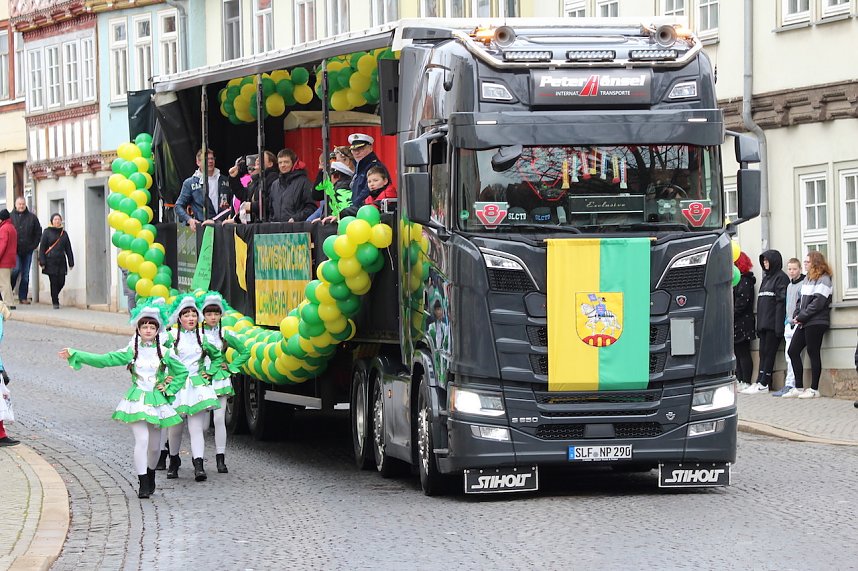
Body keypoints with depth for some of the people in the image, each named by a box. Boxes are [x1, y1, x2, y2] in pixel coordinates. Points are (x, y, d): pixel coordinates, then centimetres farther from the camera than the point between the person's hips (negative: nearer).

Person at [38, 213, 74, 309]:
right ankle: (55, 302, 4)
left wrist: (71, 262, 10)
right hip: (51, 261, -4)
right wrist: (42, 262, -8)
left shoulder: (64, 233, 12)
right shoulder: (47, 232, 1)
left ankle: (54, 296, 28)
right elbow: (42, 248, -1)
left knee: (61, 282, 1)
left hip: (61, 261, 4)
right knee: (54, 282, -5)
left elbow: (68, 249, 14)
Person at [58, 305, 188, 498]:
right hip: (136, 401, -2)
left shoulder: (164, 353, 4)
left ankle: (150, 477, 34)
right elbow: (103, 360, 0)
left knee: (154, 445, 7)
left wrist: (169, 388, 3)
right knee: (142, 440, -18)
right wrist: (74, 355, -3)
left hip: (156, 401, 2)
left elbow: (182, 372, 15)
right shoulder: (131, 351, 2)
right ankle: (143, 484, -13)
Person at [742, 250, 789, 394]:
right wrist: (759, 325, 16)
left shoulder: (781, 278, -7)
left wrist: (779, 325, -21)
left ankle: (763, 384, -6)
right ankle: (760, 381, 3)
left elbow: (782, 301, -15)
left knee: (769, 352, -6)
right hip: (764, 322, 8)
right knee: (763, 352, 5)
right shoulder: (766, 278, 20)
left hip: (773, 323, -8)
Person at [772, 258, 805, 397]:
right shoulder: (789, 286, 20)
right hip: (789, 324, 8)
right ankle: (790, 385, 7)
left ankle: (790, 385, -16)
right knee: (788, 355, 5)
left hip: (797, 324, -8)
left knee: (792, 354, -14)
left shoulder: (804, 284, -6)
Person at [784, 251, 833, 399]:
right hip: (803, 323, 9)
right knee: (793, 351, 5)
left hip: (816, 322, -9)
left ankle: (814, 389, 0)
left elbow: (818, 302, -17)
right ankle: (798, 388, 9)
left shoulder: (823, 280, -8)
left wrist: (801, 317, -15)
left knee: (813, 353, -6)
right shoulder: (808, 279, 20)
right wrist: (796, 315, 2)